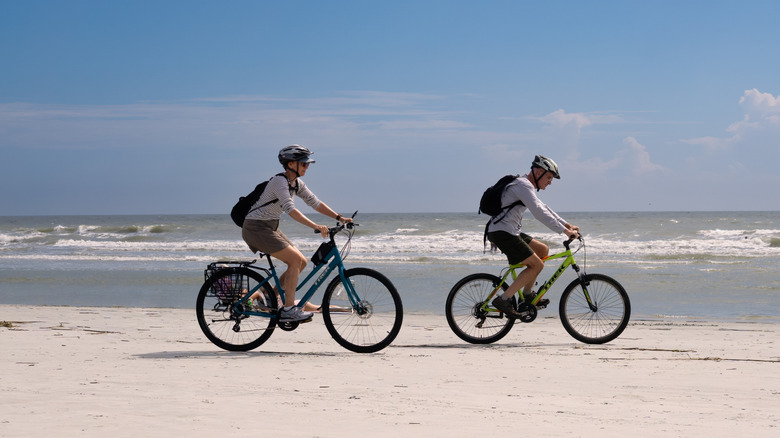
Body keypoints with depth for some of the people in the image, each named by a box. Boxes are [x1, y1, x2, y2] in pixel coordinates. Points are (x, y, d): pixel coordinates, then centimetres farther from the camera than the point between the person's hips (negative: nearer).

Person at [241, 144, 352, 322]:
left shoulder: (296, 184, 8)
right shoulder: (280, 181, -20)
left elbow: (315, 203, 11)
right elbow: (290, 209, -32)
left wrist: (339, 218, 0)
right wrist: (315, 226, -40)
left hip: (270, 228, 9)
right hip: (256, 227, -9)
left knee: (301, 262, 4)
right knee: (295, 260, -17)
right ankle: (288, 309, -15)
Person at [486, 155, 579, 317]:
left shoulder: (526, 186, 19)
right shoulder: (523, 185, -14)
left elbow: (544, 208, 27)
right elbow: (539, 212, -24)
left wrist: (566, 224, 19)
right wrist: (564, 231, -24)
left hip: (509, 232, 10)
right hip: (502, 232, -10)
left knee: (543, 250, 15)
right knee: (537, 265, -10)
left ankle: (528, 295, 17)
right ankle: (503, 299, -13)